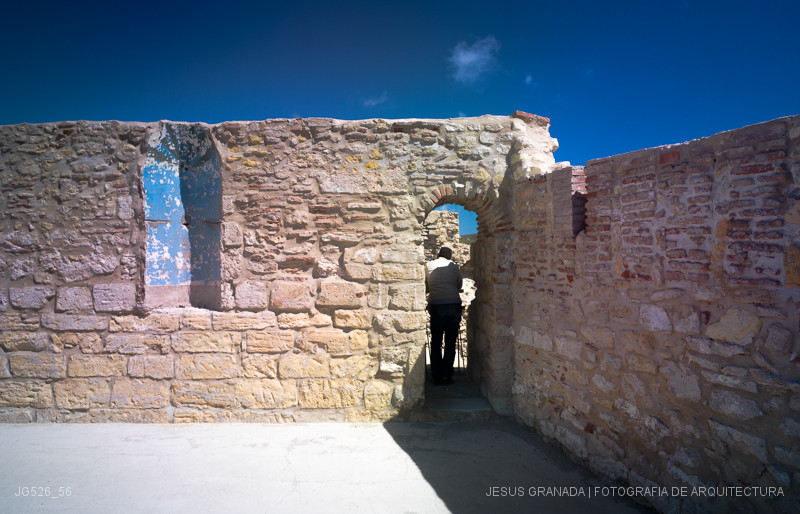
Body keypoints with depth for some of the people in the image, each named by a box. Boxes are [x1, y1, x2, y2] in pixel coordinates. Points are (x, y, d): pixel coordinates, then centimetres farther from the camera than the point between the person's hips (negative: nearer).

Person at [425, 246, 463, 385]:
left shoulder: (428, 266, 7)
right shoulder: (454, 266, 8)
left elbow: (425, 288, 13)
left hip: (436, 306, 0)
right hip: (454, 305, 1)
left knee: (436, 342, 9)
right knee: (450, 342, 9)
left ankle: (437, 376, 9)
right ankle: (447, 375, 11)